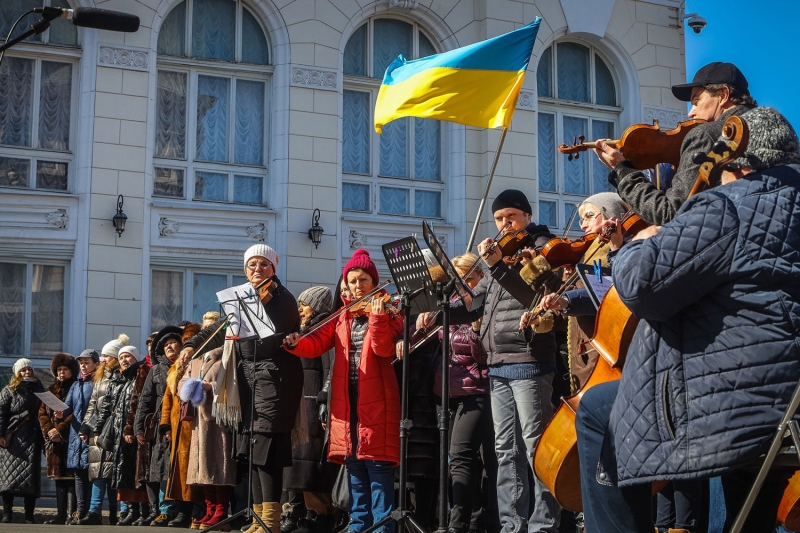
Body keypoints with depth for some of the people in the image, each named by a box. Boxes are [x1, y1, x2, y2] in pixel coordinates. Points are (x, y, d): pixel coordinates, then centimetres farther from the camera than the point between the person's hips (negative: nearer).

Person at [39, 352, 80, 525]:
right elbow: (42, 412, 12)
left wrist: (59, 429, -17)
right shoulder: (52, 389, 18)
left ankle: (71, 514, -9)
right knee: (59, 476, 8)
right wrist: (49, 430, -4)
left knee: (71, 476, -9)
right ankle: (61, 514, 11)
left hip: (71, 438, -6)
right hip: (54, 440, 6)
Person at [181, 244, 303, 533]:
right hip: (246, 378, 7)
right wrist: (193, 345, 3)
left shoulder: (284, 300, -4)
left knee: (265, 446, -16)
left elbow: (275, 338, -18)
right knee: (251, 448, 6)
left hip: (274, 378, -7)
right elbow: (220, 329, 15)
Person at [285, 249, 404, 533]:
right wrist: (297, 343, -14)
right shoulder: (341, 318, 16)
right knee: (353, 462, 10)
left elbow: (384, 350, -16)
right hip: (346, 399, 6)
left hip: (375, 398, -6)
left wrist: (377, 318, -30)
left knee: (376, 461, -8)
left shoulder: (388, 311, -1)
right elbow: (318, 342, 6)